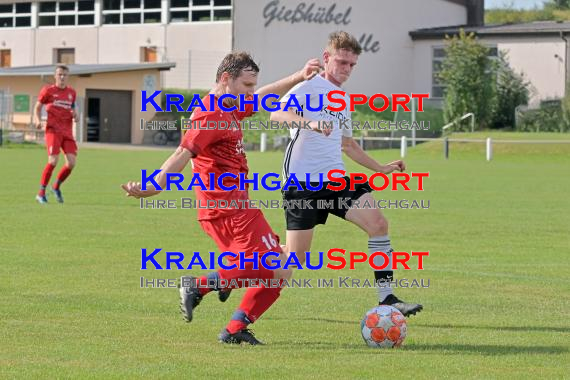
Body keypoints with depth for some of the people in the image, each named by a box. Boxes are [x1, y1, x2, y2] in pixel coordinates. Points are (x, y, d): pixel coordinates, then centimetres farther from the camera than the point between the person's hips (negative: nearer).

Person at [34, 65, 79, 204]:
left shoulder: (71, 93, 14)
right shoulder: (48, 90, 2)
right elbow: (37, 107, 9)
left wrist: (75, 115, 3)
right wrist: (37, 120, -10)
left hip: (67, 132, 4)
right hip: (53, 130, -4)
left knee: (71, 163, -7)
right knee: (53, 161, -17)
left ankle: (56, 186, 19)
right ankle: (41, 193, -4)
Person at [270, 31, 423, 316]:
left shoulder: (343, 99, 20)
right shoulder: (309, 87, -6)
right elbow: (277, 113, -26)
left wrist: (380, 168, 28)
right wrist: (310, 123, -43)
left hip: (336, 180, 7)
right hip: (302, 183, -7)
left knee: (378, 223, -15)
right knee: (294, 258, -6)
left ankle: (386, 298, -13)